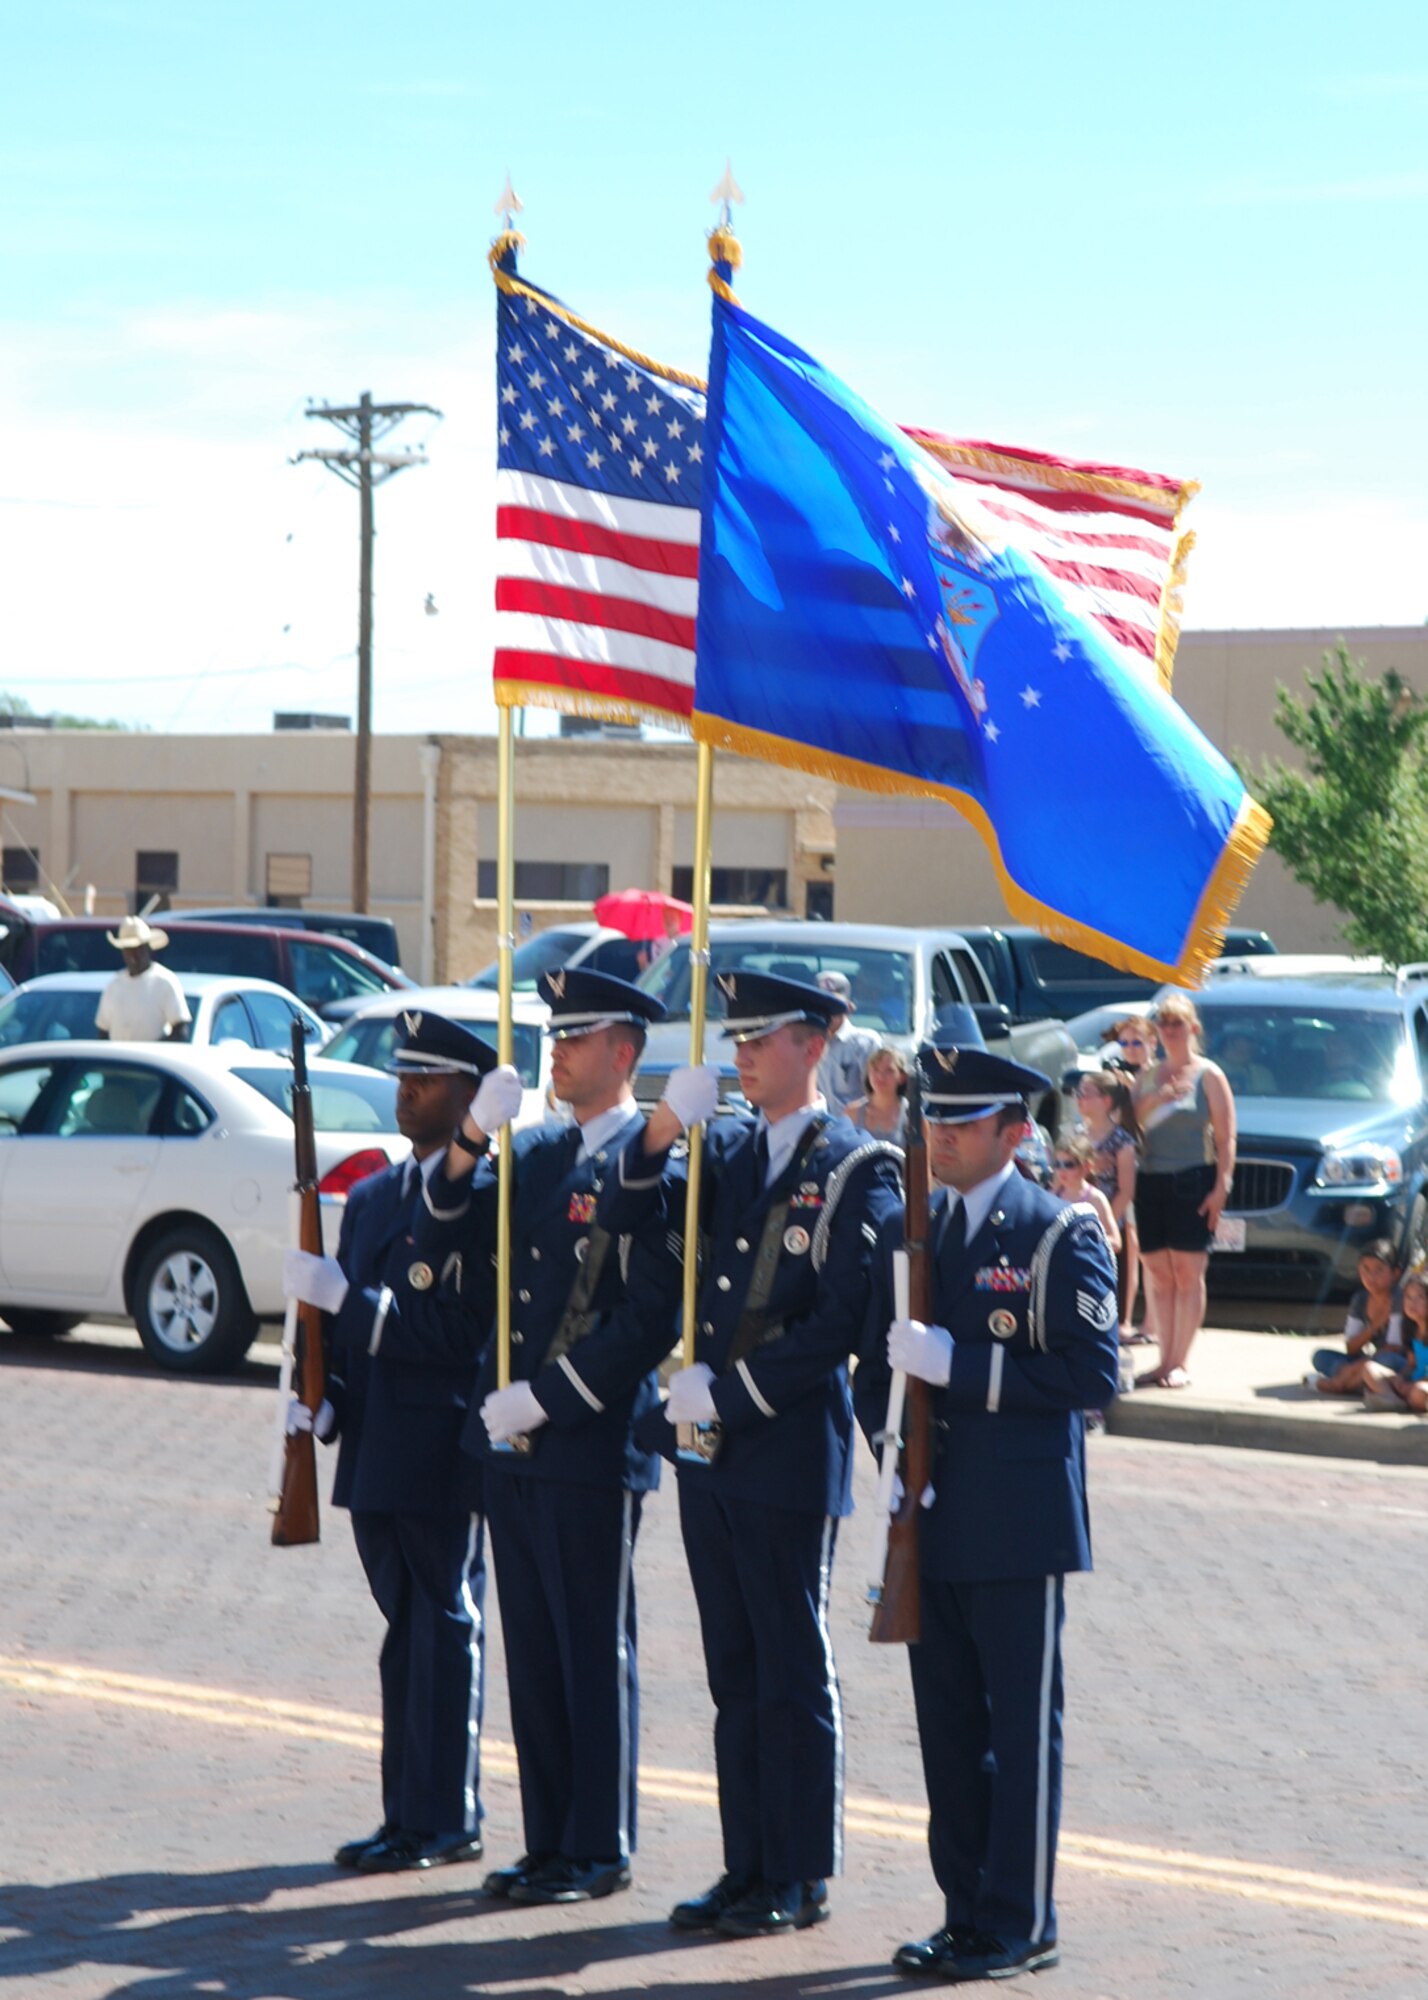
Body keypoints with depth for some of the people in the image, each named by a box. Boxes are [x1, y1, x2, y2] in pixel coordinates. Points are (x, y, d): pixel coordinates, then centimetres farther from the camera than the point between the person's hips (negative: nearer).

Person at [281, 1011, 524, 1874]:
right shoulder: (371, 1198, 16)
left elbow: (465, 1331, -20)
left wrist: (346, 1299, -21)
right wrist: (324, 1400, 3)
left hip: (446, 1456, -8)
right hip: (376, 1454, 8)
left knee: (446, 1632, -3)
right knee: (407, 1632, 12)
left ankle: (444, 1820, 2)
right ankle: (409, 1817, 17)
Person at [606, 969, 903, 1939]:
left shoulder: (857, 1169, -8)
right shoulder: (728, 1150, 12)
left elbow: (842, 1324, -14)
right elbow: (625, 1215, 3)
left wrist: (731, 1390, -16)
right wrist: (662, 1130, -13)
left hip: (791, 1451, -7)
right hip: (710, 1449, 7)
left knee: (794, 1670, 0)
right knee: (735, 1671, 11)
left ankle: (799, 1878, 7)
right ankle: (749, 1869, 18)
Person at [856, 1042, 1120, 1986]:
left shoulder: (1061, 1236, -6)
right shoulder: (906, 1232, 13)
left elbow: (1091, 1376, -15)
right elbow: (876, 1363, 21)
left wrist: (958, 1365, -19)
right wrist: (889, 1441, 2)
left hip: (1019, 1524, -6)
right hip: (931, 1520, 6)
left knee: (1023, 1727, -1)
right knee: (948, 1724, 10)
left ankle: (1020, 1923, 5)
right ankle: (967, 1910, 18)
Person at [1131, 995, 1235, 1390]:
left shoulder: (1208, 1076, 1)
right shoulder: (1148, 1077, 16)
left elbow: (1226, 1139, -4)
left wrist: (1220, 1188, -14)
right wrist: (1152, 1101, -8)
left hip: (1192, 1180, -5)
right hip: (1151, 1181, 5)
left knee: (1188, 1274, -6)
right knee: (1158, 1274, 3)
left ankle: (1179, 1364, -6)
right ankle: (1165, 1360, 6)